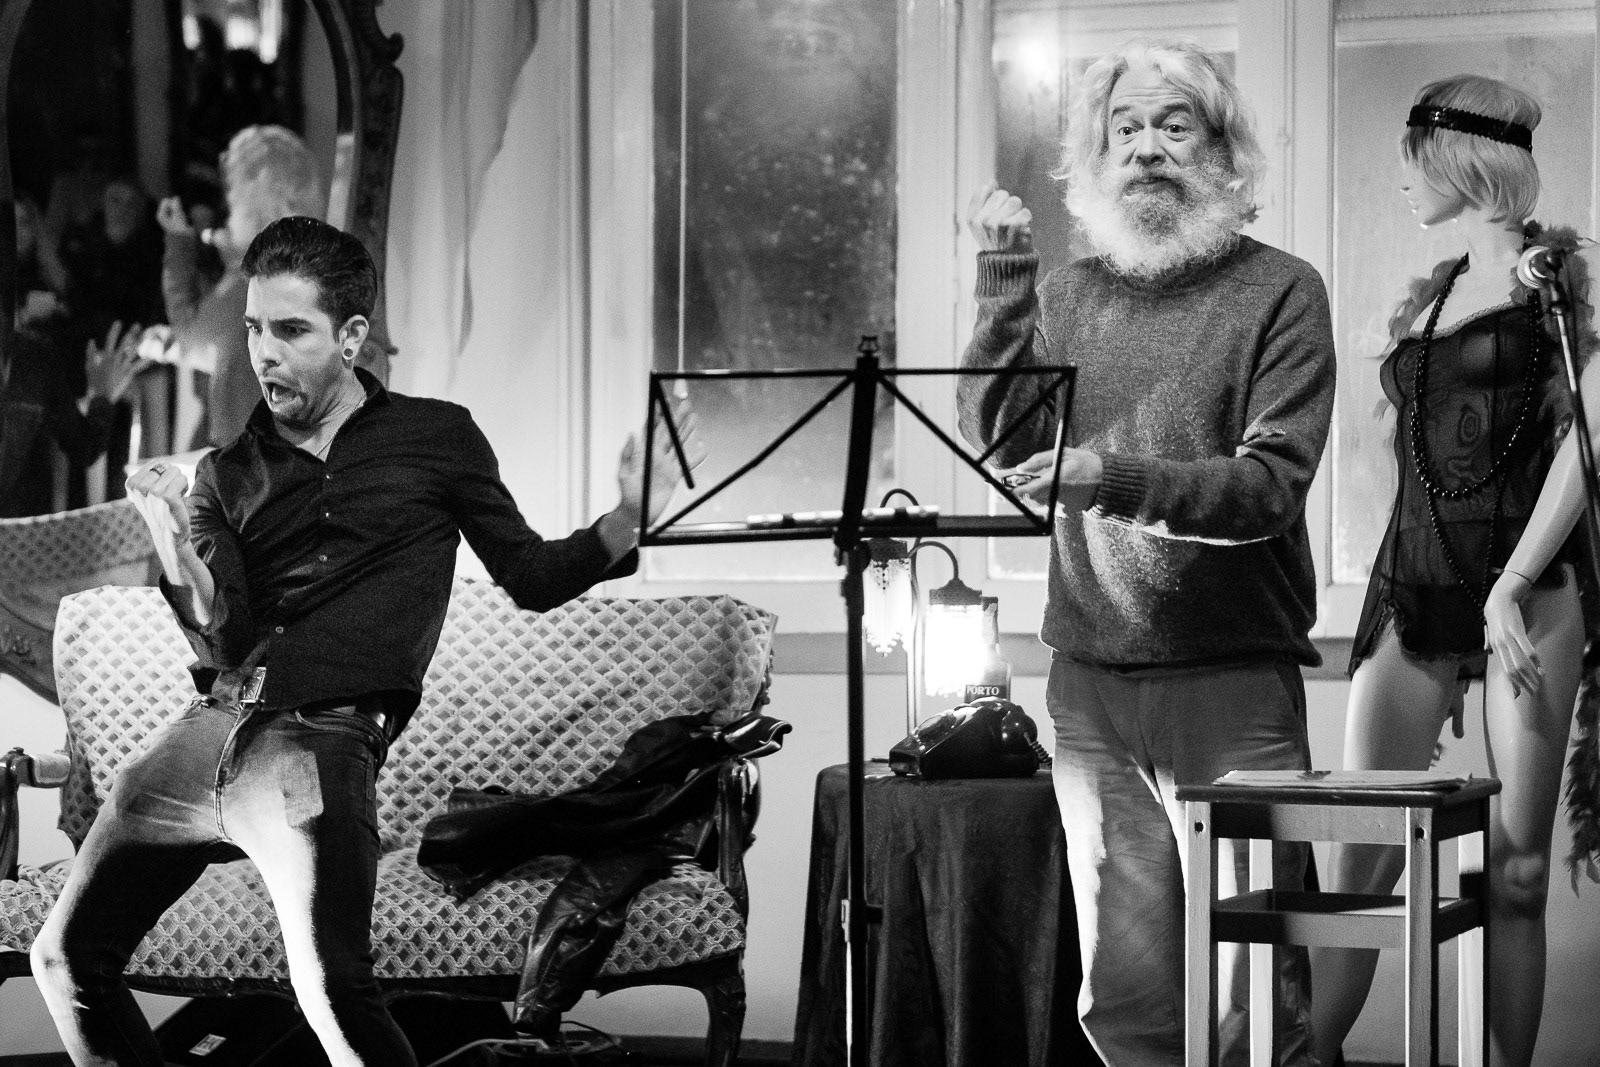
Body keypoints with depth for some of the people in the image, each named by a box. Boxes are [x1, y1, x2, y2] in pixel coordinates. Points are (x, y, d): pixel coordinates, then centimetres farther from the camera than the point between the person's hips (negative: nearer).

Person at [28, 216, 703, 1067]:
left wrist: (624, 525, -7)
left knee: (333, 992, -24)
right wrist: (170, 538, -15)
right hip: (207, 725, 5)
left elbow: (531, 577, 11)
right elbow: (221, 642, 3)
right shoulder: (228, 473, 15)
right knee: (67, 959, 4)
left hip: (322, 739, -5)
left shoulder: (435, 438, 9)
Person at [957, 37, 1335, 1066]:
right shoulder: (1068, 294, 13)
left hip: (1234, 681, -4)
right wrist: (1005, 273, -5)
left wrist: (1116, 477, -24)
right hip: (1091, 678, 4)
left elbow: (1270, 487, -10)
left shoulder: (1279, 291, 0)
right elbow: (997, 434, 0)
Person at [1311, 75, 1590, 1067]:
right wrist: (1383, 604, 15)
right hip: (1415, 593, 5)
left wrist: (1513, 586, -17)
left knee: (1517, 873, -6)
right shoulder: (1423, 300, 20)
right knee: (1359, 863, -3)